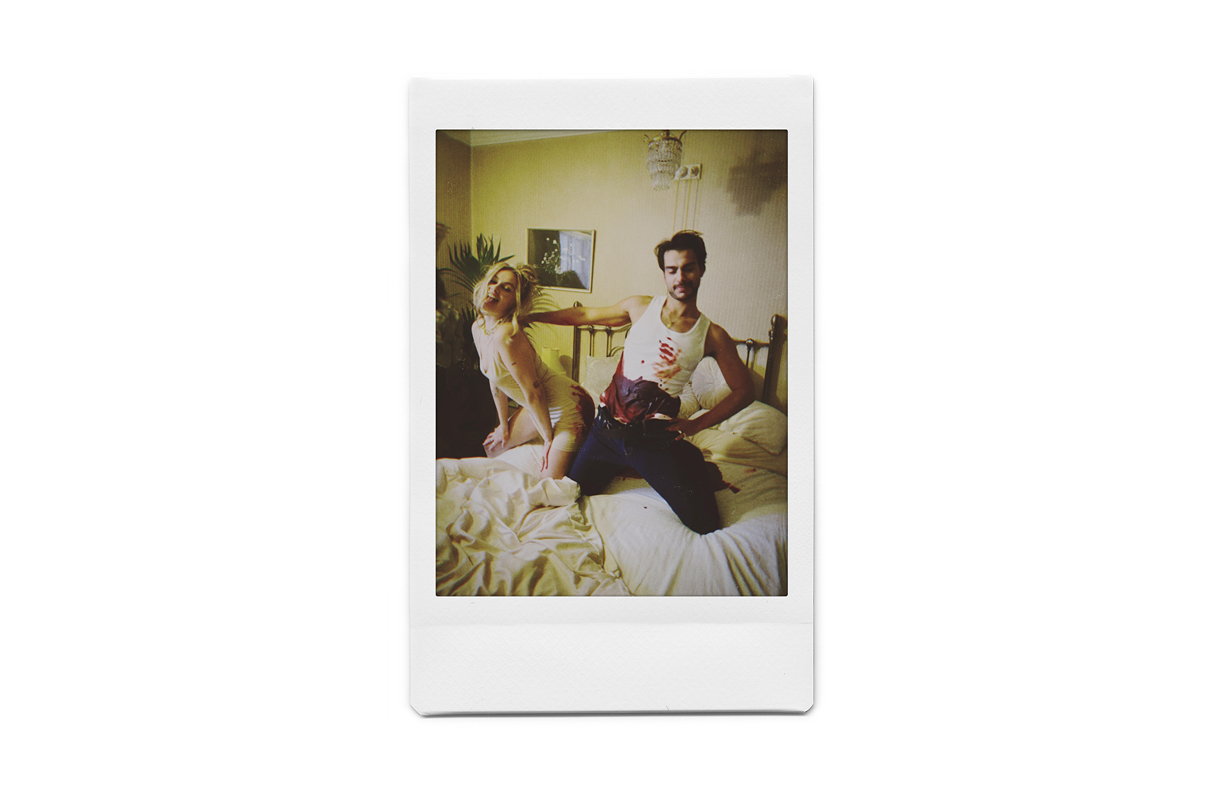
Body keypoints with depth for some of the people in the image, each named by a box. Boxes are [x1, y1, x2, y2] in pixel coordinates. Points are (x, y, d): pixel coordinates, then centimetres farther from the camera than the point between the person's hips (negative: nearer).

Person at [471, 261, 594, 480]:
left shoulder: (506, 335, -31)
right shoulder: (478, 328, -2)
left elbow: (533, 392, -24)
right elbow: (495, 381, 10)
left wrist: (549, 439, -14)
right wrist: (504, 425, 18)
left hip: (569, 407, -9)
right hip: (543, 407, 9)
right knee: (491, 448, 26)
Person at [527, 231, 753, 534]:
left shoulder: (712, 336, -3)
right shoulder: (639, 308, 3)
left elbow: (743, 390, 5)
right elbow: (585, 315, 16)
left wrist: (697, 424, 0)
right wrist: (527, 316, 19)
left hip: (655, 439, -2)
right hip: (607, 428, 3)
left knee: (705, 525, -9)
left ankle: (694, 467, 22)